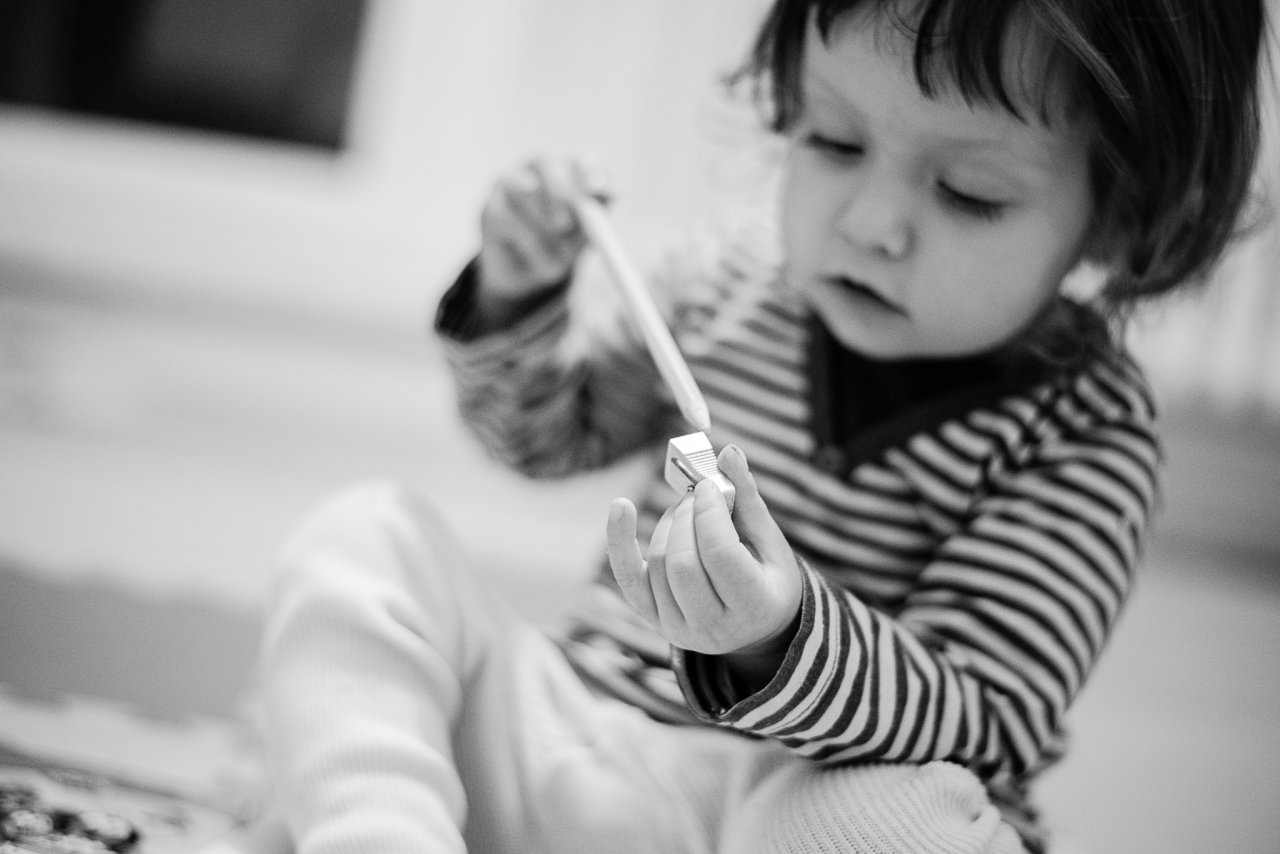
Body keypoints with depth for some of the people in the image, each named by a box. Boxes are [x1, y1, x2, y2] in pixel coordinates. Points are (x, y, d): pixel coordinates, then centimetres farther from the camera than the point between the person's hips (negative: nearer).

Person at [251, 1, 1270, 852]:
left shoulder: (1082, 439, -11)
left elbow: (976, 727, -17)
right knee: (371, 532, -11)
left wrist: (781, 641, -37)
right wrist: (517, 300, 3)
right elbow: (549, 435, 24)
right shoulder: (734, 290, 5)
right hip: (567, 739, 5)